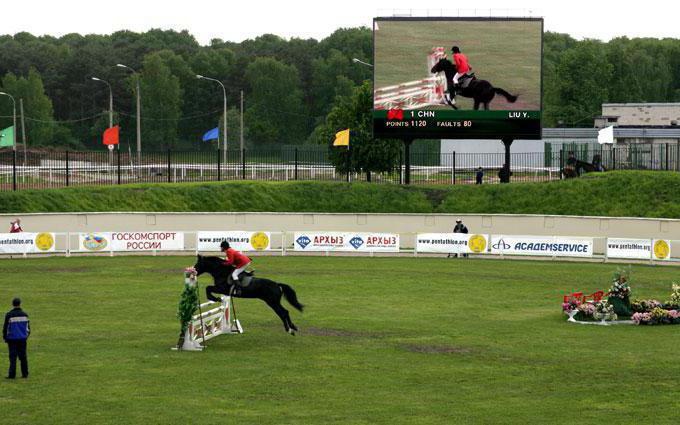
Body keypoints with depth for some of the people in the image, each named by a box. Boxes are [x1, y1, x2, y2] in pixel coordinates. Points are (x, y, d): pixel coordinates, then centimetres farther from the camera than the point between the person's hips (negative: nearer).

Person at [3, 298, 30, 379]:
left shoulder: (9, 315, -9)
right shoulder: (24, 315, 3)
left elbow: (5, 328, -5)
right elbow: (27, 327, 11)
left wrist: (5, 337, 8)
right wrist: (26, 335, 24)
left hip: (12, 339, -3)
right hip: (22, 339, 3)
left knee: (13, 357, -2)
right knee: (23, 357, 10)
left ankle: (12, 375, -5)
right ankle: (25, 373, 12)